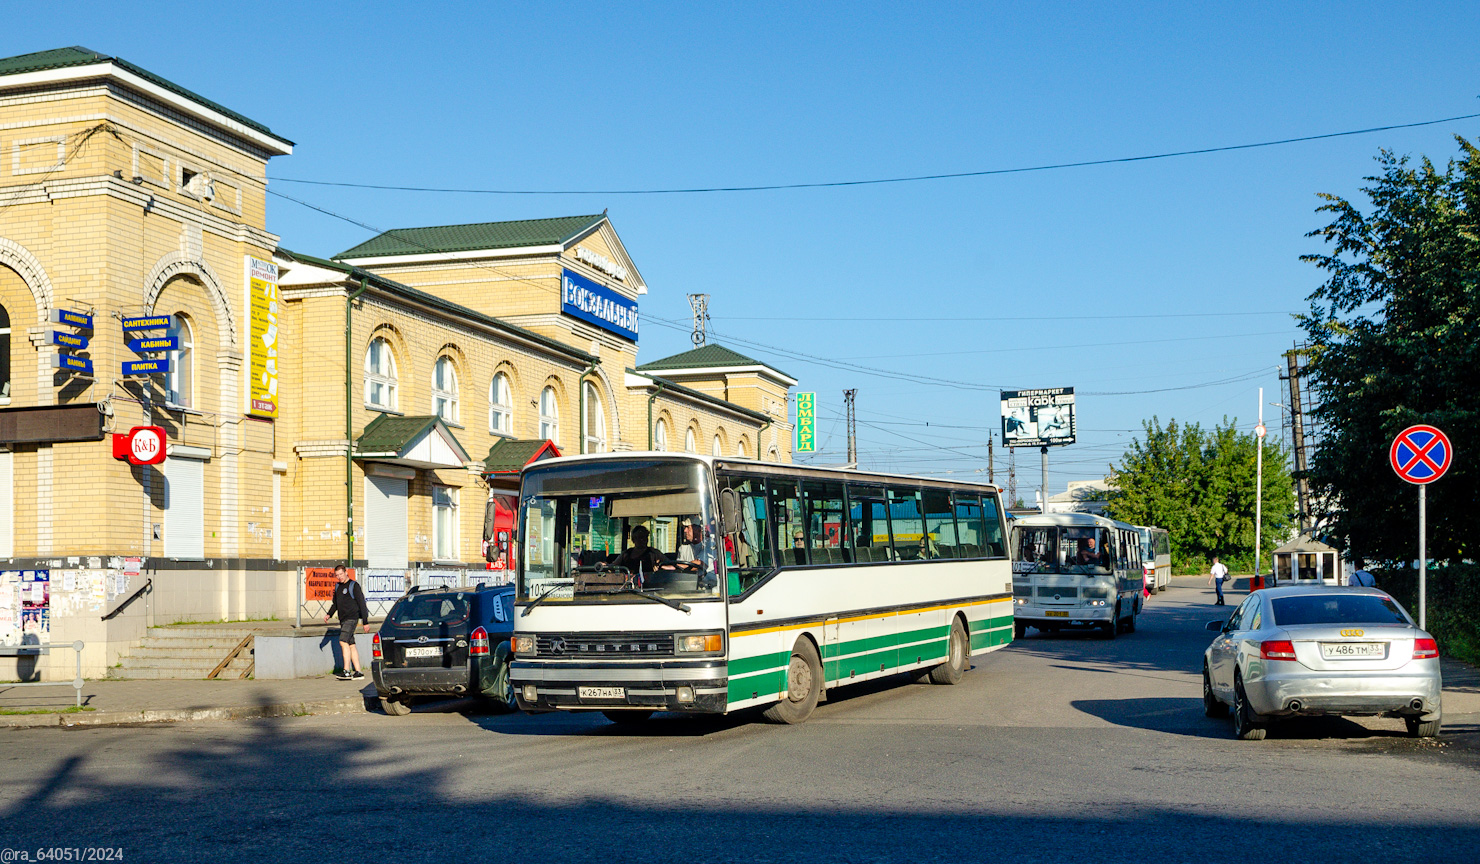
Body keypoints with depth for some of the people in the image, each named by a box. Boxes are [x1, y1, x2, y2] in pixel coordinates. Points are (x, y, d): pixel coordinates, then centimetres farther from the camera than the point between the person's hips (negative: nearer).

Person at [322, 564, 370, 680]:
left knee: (343, 641, -19)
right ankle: (358, 672, 6)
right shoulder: (337, 586, 16)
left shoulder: (354, 586, -6)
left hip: (352, 618, -8)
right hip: (343, 619, 8)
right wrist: (329, 614, 9)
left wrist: (366, 622, -9)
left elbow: (362, 604, -7)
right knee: (351, 645, 5)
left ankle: (346, 671, -22)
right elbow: (335, 603, 27)